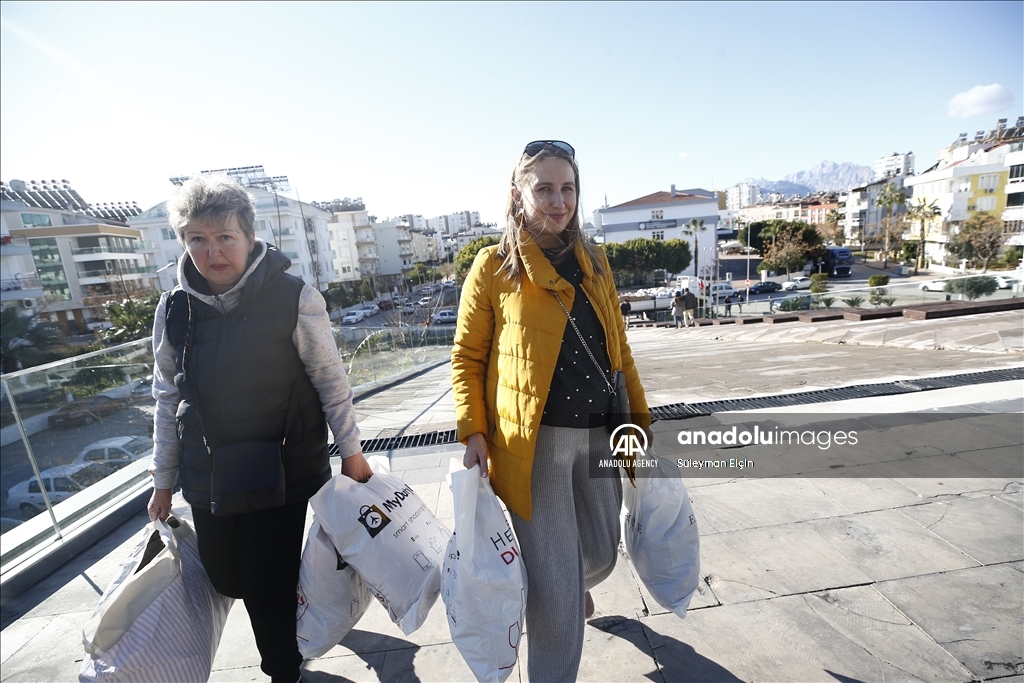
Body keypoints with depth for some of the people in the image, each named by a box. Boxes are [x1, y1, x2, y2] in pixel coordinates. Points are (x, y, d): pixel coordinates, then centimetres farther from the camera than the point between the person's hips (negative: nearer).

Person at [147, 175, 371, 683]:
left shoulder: (294, 299, -14)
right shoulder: (175, 308, -1)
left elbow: (331, 379, -9)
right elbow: (168, 398, 7)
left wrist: (350, 450, -5)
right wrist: (164, 479, 12)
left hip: (285, 469, -4)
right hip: (209, 478, 5)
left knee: (267, 587, 2)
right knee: (227, 579, 16)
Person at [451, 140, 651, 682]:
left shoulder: (593, 260, 9)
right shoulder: (494, 266, -4)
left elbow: (618, 348, 13)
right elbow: (467, 354, -2)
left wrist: (640, 418, 13)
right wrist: (473, 432, -11)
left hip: (598, 435, 5)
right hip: (533, 442, -5)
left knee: (600, 554, 22)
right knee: (553, 583, 5)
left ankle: (570, 591, 59)